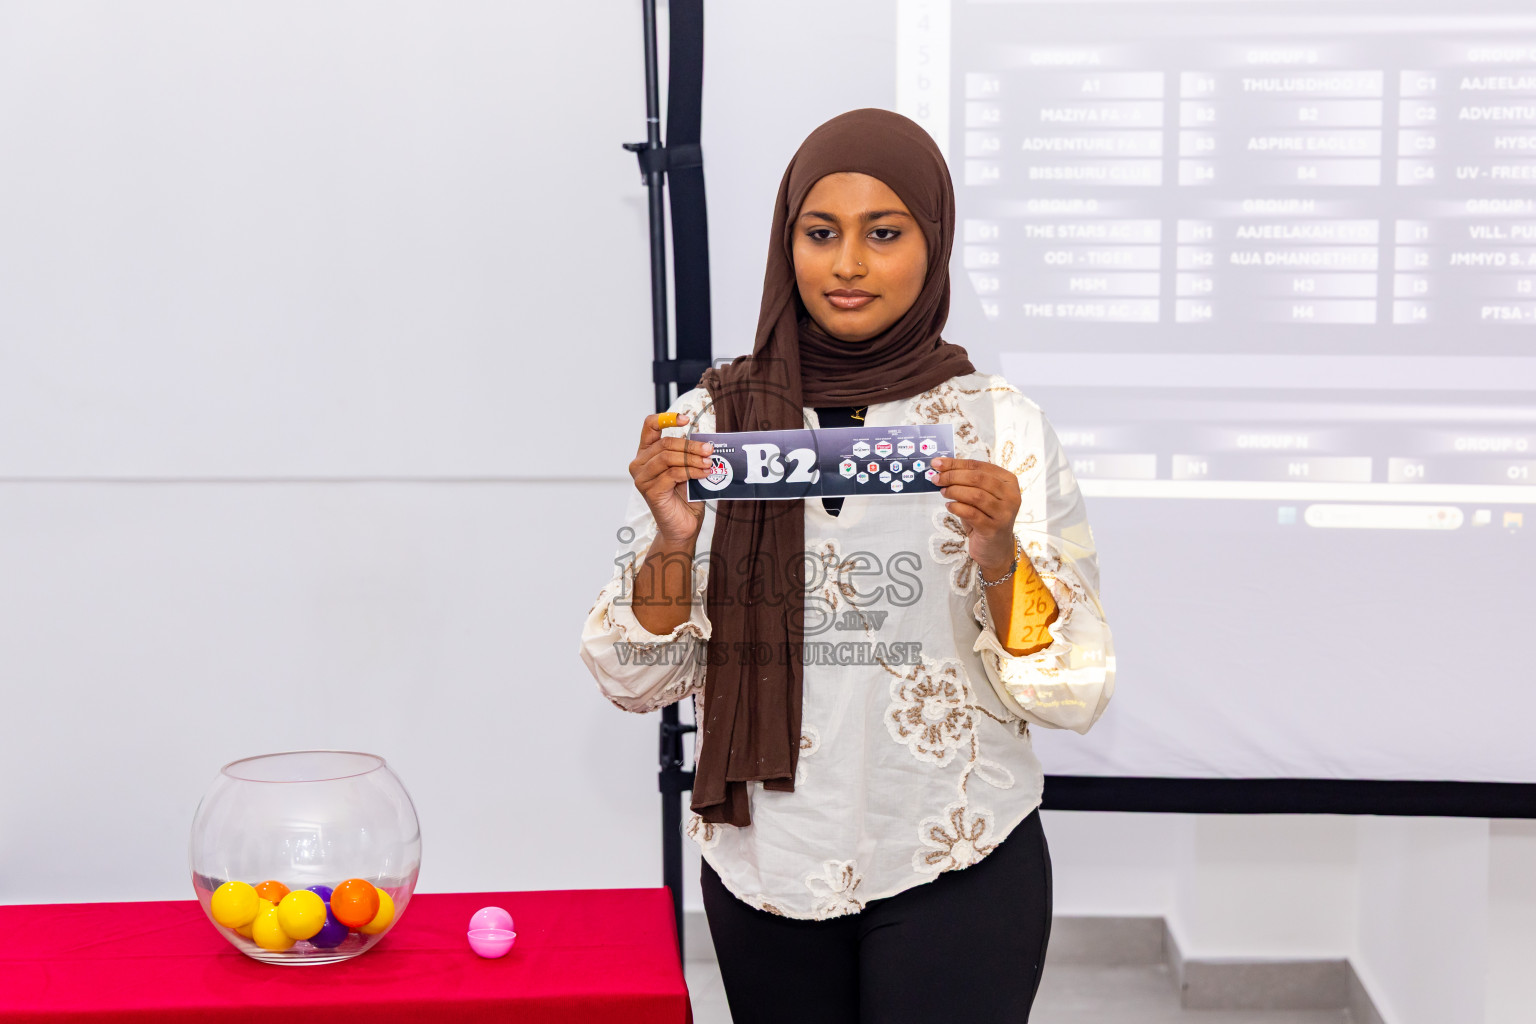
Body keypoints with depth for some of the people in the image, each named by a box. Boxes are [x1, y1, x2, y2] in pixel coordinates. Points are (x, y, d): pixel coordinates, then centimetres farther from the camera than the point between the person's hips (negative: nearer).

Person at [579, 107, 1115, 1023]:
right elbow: (636, 682, -1)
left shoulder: (1003, 425, -6)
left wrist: (999, 560, -23)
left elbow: (1075, 694, -7)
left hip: (953, 875, -2)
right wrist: (671, 544, -18)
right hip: (765, 871, 2)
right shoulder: (713, 421, -3)